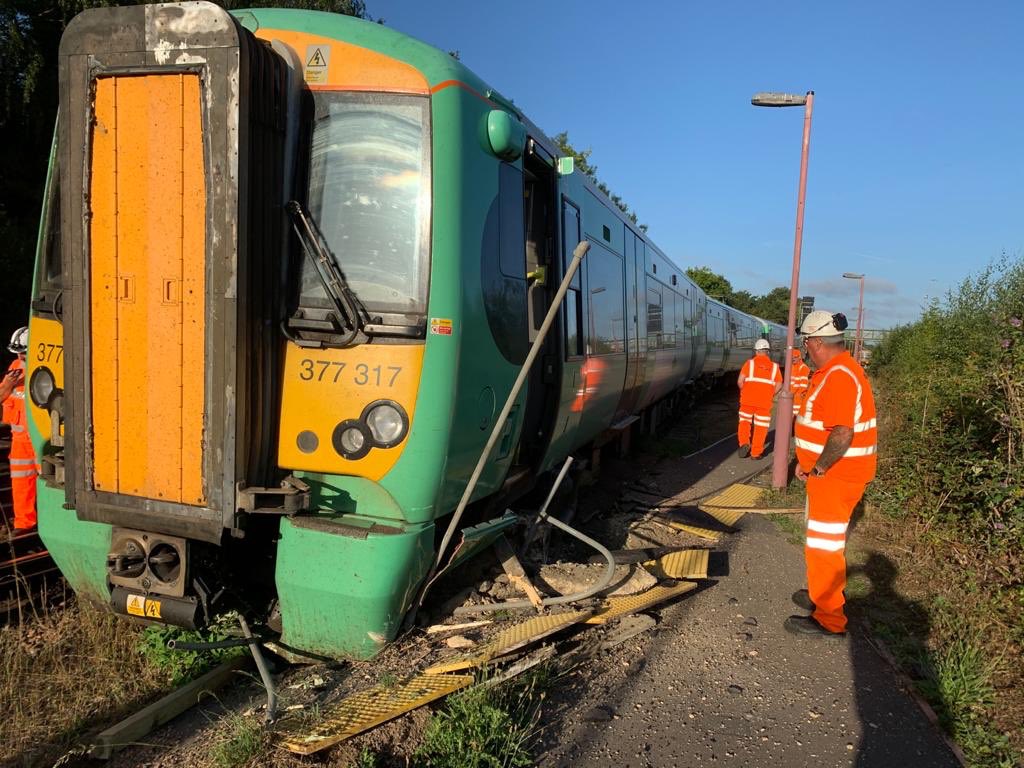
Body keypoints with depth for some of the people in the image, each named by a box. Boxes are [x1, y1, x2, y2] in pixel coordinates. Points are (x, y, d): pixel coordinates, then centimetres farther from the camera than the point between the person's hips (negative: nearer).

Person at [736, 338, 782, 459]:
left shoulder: (750, 363, -1)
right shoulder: (774, 366, 5)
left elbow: (740, 381, -8)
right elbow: (779, 385, 1)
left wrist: (744, 392, 9)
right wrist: (769, 396, 15)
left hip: (748, 400, -1)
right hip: (764, 403, 1)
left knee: (744, 422, 16)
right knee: (760, 427, 8)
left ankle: (744, 443, -3)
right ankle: (756, 452, 10)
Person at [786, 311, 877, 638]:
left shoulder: (839, 377, -24)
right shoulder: (832, 372, 10)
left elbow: (843, 434, -31)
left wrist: (818, 469, -19)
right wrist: (808, 462, 14)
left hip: (836, 476, -11)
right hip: (829, 472, 11)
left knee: (823, 545, -1)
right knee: (824, 540, 24)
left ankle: (829, 619, 10)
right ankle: (824, 595, 41)